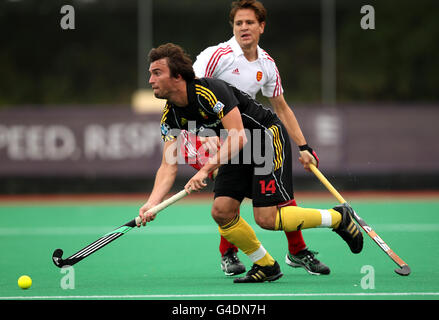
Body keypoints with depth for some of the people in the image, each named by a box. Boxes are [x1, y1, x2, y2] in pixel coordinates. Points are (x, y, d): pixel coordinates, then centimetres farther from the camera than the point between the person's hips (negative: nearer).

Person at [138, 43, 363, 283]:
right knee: (222, 211, -7)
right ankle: (265, 265, 13)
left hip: (269, 137, -8)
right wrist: (152, 203, -22)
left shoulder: (211, 90, -28)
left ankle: (339, 217, 4)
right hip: (237, 154, 8)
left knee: (266, 219, -15)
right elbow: (168, 165, -7)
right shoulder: (170, 115, -5)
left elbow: (238, 137, -33)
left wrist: (206, 169, -40)